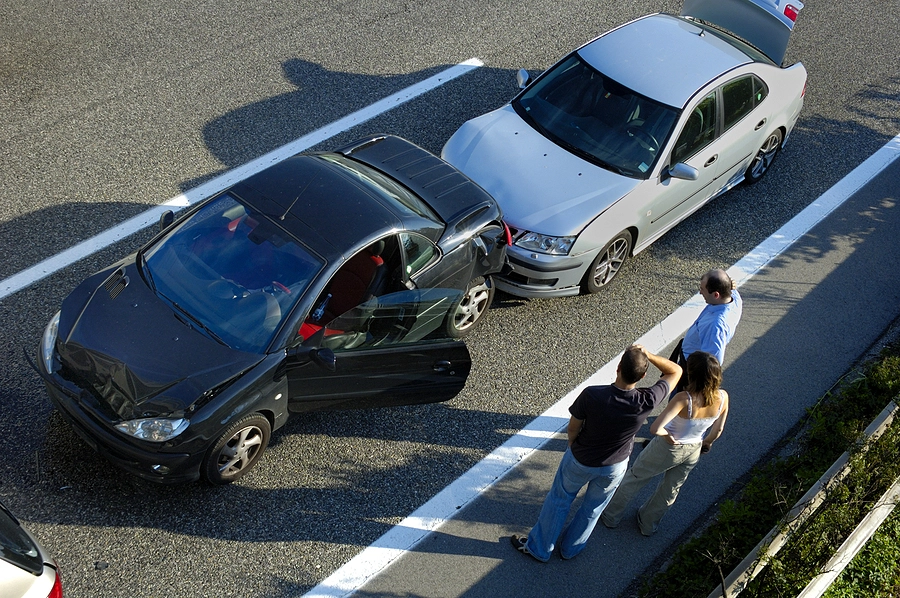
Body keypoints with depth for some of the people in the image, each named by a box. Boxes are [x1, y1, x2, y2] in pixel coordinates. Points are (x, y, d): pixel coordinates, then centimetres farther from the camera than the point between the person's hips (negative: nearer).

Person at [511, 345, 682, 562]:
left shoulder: (591, 395, -35)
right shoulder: (647, 402, -31)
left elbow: (572, 429, -17)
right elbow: (675, 371, -15)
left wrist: (574, 447, 3)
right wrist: (648, 355, -23)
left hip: (580, 461, -2)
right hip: (615, 466, 2)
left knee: (559, 501, 24)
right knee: (593, 508, 28)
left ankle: (538, 548, 42)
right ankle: (570, 548, 49)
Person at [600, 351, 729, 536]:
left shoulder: (684, 399, -38)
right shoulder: (723, 397, -23)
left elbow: (655, 428, -43)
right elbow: (718, 430, -5)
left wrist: (667, 436, -22)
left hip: (667, 449, -5)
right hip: (693, 451, 5)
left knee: (634, 478, 22)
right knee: (670, 491, 29)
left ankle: (611, 516, 42)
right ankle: (648, 524, 52)